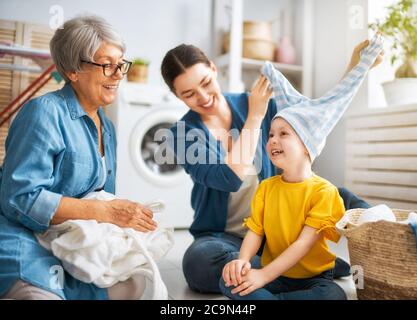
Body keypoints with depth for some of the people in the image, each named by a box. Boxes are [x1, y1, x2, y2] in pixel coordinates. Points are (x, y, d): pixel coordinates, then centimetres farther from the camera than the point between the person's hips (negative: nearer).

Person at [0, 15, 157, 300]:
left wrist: (127, 216, -8)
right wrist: (107, 211, -24)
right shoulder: (46, 112, -13)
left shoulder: (107, 128, 11)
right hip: (24, 244, -7)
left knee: (130, 286, -14)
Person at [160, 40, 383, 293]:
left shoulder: (255, 103, -2)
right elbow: (231, 179, -26)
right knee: (198, 262, -36)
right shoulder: (183, 134, -11)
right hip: (223, 235, -2)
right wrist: (254, 117, -22)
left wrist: (355, 66, -5)